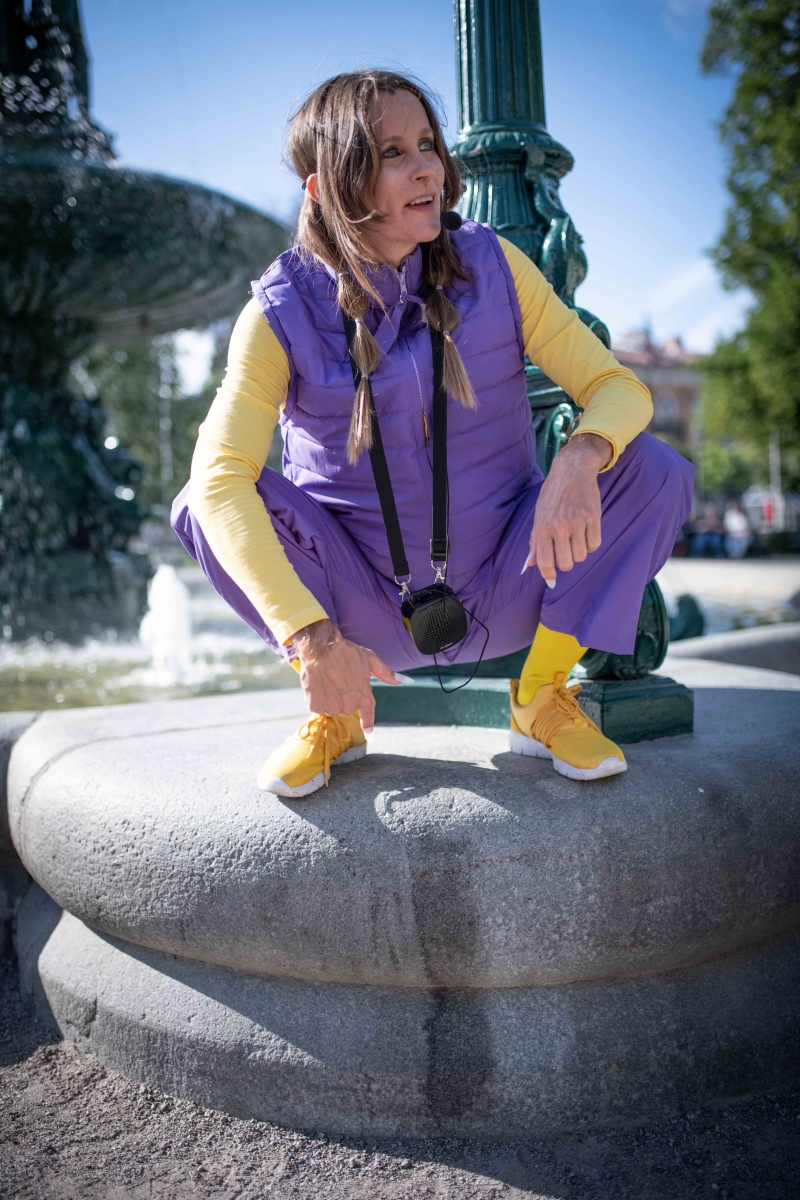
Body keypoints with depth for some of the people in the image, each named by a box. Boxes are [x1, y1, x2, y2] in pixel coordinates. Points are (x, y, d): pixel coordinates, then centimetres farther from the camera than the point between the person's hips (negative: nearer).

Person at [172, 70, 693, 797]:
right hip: (367, 611, -1)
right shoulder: (284, 315, -15)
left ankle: (541, 697, -3)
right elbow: (219, 478, -28)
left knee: (652, 469, -19)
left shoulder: (491, 268, -8)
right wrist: (312, 638, -39)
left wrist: (580, 460, -36)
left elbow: (618, 386, -10)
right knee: (203, 508, -24)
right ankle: (336, 714, -3)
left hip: (503, 592, 2)